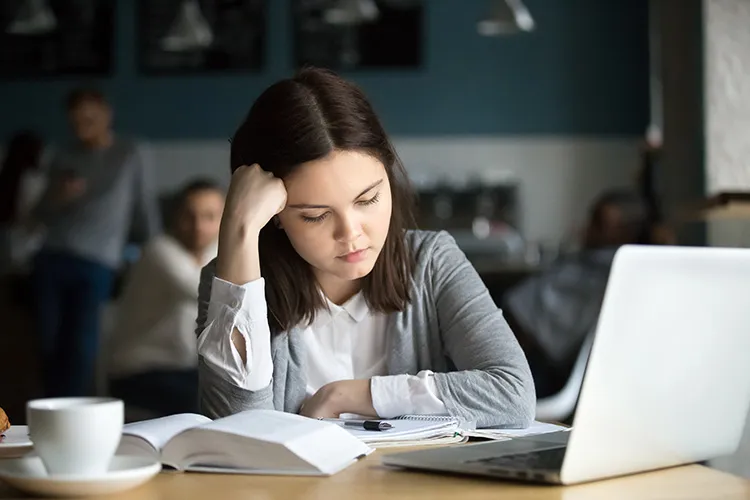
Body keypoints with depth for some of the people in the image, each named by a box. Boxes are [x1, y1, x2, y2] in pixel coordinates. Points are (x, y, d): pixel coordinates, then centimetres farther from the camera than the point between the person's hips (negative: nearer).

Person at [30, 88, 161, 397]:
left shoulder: (132, 156, 6)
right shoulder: (64, 159, 15)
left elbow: (145, 210, 7)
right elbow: (40, 216, 16)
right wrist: (56, 199, -5)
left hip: (96, 266, -3)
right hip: (51, 259, 4)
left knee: (81, 349, -13)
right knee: (50, 346, 1)